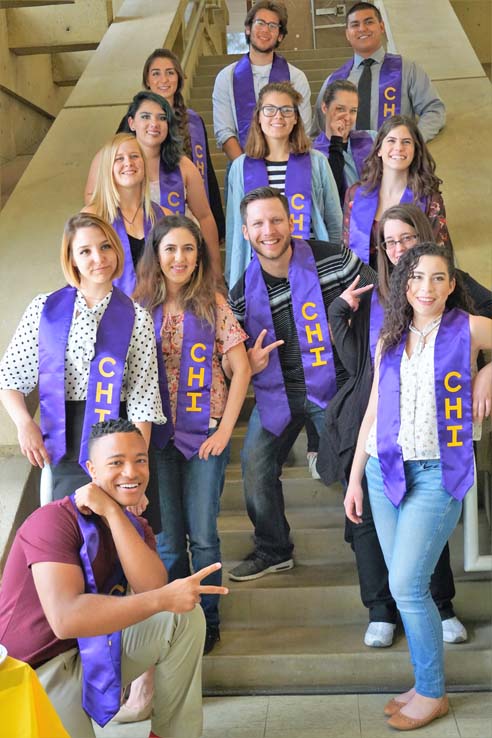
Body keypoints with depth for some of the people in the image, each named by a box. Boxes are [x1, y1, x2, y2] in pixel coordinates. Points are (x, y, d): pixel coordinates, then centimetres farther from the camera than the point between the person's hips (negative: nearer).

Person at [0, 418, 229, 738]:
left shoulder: (136, 528, 4)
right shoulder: (54, 521, -20)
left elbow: (153, 588, -18)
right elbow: (65, 619, -33)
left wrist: (112, 512, -22)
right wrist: (163, 599, -32)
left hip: (97, 647, 7)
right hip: (38, 671, -7)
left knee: (186, 616, -6)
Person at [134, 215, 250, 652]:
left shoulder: (212, 305, -1)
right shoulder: (140, 307, 1)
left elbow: (241, 370, -1)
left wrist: (225, 430, -7)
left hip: (206, 434, -1)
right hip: (156, 436, 1)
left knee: (203, 536, 4)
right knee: (167, 538, 8)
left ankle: (207, 619, 25)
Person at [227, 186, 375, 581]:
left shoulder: (333, 259, -10)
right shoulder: (242, 290, 0)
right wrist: (249, 364, -13)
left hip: (334, 384, -3)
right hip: (277, 391, 3)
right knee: (255, 463, -2)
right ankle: (272, 551, 20)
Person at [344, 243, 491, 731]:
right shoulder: (390, 339, 9)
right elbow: (373, 411, 12)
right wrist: (355, 478, 11)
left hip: (437, 473, -4)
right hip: (385, 470, 5)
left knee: (407, 586, -7)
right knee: (406, 586, 9)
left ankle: (432, 694, 12)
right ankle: (424, 684, 24)